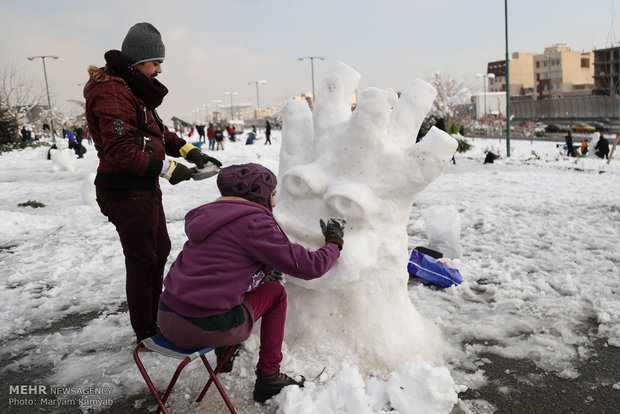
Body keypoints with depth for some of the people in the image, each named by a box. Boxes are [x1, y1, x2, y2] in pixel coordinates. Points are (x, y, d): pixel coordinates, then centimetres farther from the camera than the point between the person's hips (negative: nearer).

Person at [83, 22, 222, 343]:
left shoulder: (134, 88, 15)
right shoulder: (112, 92, -19)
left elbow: (158, 133, 19)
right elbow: (120, 151, -26)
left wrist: (189, 151, 4)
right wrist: (166, 168, -21)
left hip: (145, 187, 11)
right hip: (126, 192, -11)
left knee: (160, 249, 22)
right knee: (143, 261, 0)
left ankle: (155, 313, 40)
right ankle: (146, 334, 17)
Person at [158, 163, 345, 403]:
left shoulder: (209, 214, 13)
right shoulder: (254, 222, -11)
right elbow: (309, 267, -9)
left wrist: (265, 269, 26)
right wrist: (334, 242, 10)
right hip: (205, 329, -8)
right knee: (275, 292, 13)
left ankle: (224, 353, 35)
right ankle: (268, 379, 20)